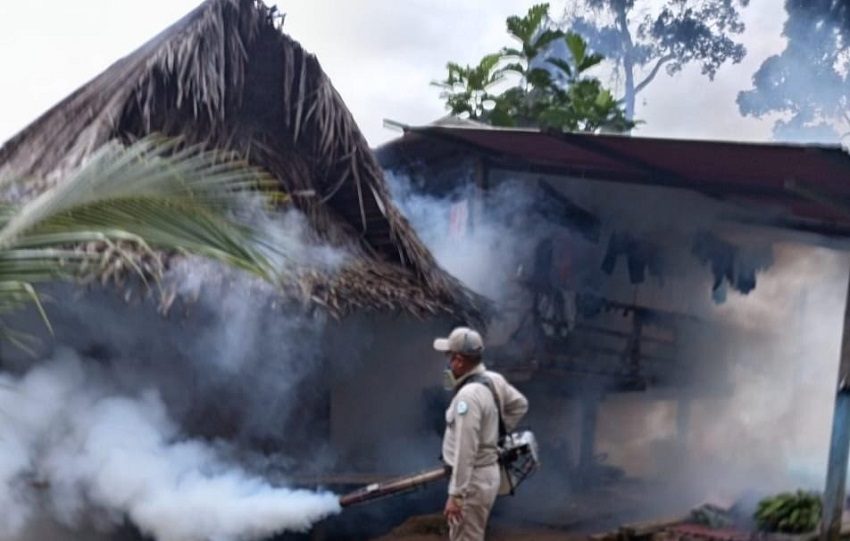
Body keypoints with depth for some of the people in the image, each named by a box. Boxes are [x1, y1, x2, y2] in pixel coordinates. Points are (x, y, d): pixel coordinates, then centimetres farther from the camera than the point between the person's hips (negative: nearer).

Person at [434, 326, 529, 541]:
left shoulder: (468, 395, -25)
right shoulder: (493, 380, 2)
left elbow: (465, 450, -27)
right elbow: (519, 404, 19)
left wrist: (455, 494, -24)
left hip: (473, 480, -10)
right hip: (485, 472, 10)